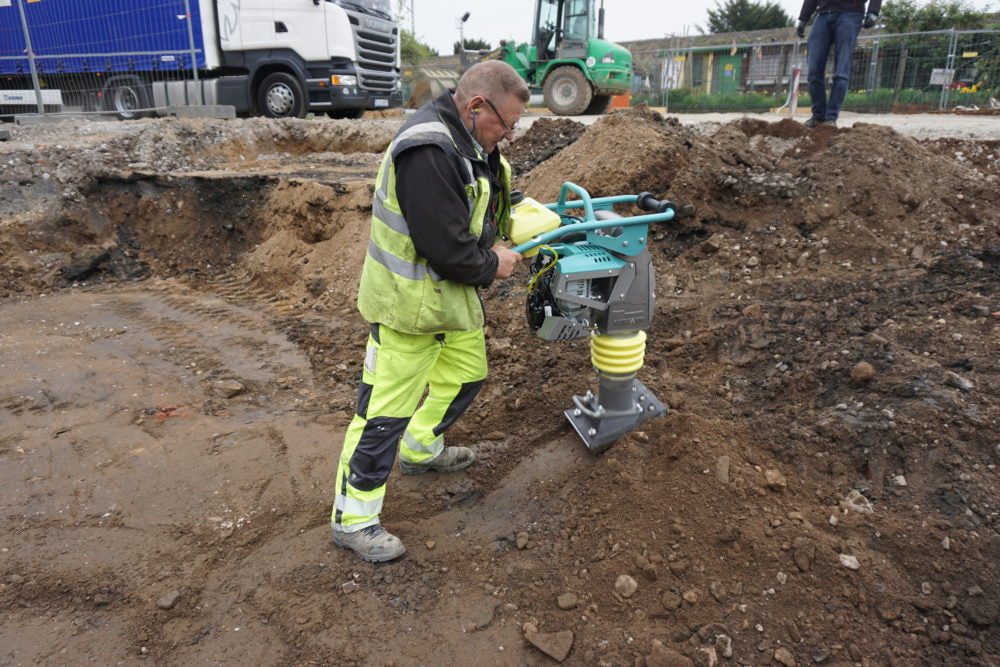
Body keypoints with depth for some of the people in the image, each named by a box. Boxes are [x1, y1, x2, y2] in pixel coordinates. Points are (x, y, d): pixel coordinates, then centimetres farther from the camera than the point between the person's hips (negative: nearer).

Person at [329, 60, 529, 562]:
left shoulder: (466, 141, 6)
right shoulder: (429, 153, -28)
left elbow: (488, 202, 20)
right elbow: (447, 249, -30)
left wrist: (490, 246, 2)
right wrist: (491, 267, -12)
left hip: (452, 291, 10)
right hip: (410, 301, -10)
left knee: (466, 372, 24)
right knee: (386, 408, -2)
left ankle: (421, 448, 47)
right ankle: (353, 519, 14)